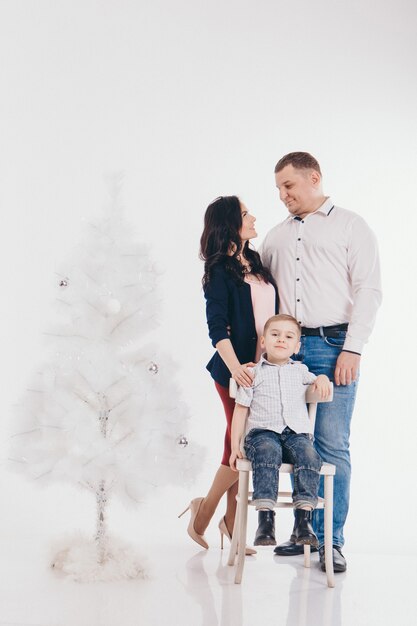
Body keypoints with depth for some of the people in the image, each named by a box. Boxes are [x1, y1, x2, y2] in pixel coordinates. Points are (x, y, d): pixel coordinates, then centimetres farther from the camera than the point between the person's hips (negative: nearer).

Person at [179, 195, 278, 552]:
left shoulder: (257, 263, 13)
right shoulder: (219, 272, -8)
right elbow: (217, 327, -18)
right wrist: (235, 367, -31)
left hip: (266, 366, 6)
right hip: (236, 369, -6)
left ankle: (231, 522, 16)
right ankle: (204, 512, 15)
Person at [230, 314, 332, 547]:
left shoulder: (300, 371, 21)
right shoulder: (254, 373, 13)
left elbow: (315, 379, 40)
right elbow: (241, 410, 11)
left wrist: (322, 378, 13)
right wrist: (235, 445, 4)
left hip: (297, 433, 2)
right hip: (262, 433, -2)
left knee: (308, 455, -32)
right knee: (268, 452, -38)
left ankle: (304, 519, -37)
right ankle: (266, 518, -44)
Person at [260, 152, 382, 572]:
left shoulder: (350, 226, 5)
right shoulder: (277, 236, 20)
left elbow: (368, 290, -2)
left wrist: (352, 349, -11)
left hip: (332, 345, -5)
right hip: (286, 348, 5)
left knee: (332, 446, -6)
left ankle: (331, 539, 0)